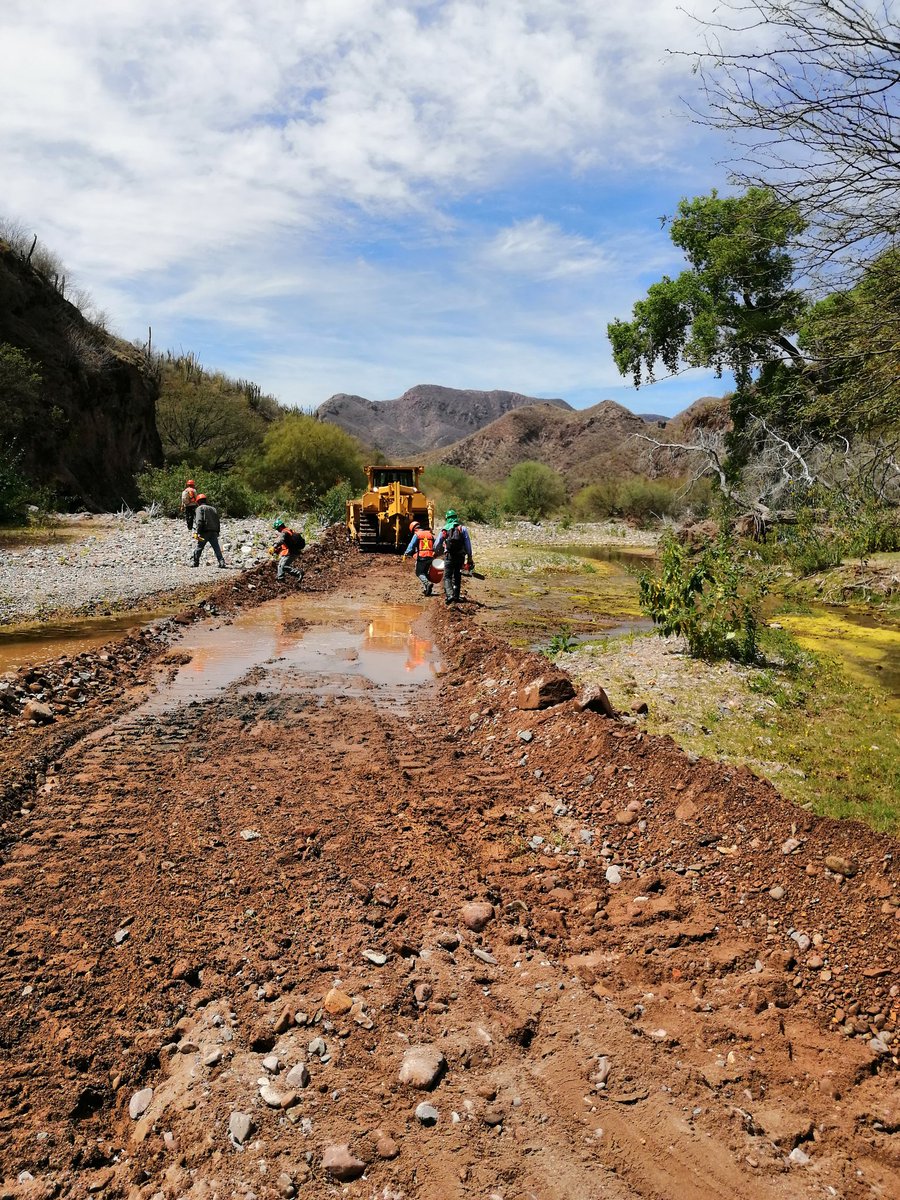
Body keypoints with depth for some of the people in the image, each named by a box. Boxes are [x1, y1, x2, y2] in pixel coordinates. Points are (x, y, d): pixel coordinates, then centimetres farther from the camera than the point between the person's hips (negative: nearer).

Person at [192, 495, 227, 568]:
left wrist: (197, 532, -18)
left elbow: (199, 521, -13)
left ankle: (195, 563, 12)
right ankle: (222, 562, -11)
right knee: (217, 548, 1)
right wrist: (217, 533, 21)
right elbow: (217, 522, 18)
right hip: (214, 532, 5)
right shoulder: (214, 509, 19)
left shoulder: (200, 508, 1)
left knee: (199, 548, 7)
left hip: (205, 532, -5)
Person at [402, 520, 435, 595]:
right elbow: (435, 546, 16)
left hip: (421, 557, -5)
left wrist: (406, 554, 2)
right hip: (430, 557, 5)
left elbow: (411, 546, -7)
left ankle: (427, 583, -21)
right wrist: (434, 555, 24)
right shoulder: (430, 534, 15)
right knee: (425, 572, 18)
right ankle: (426, 589, 11)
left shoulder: (416, 535, -2)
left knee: (419, 573, 3)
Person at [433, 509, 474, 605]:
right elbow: (468, 543, -1)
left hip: (449, 556, -2)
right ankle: (456, 596, 21)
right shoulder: (463, 528, 5)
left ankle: (449, 594, -25)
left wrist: (436, 553, 34)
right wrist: (469, 557, 4)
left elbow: (437, 545, 14)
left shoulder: (444, 529, 7)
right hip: (460, 556, 2)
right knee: (457, 576, 17)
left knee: (447, 577, -2)